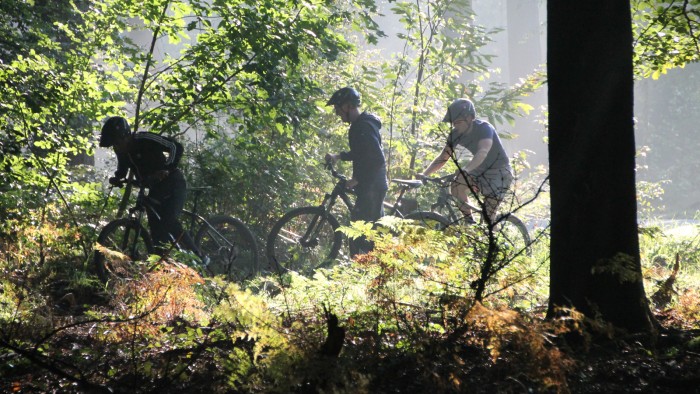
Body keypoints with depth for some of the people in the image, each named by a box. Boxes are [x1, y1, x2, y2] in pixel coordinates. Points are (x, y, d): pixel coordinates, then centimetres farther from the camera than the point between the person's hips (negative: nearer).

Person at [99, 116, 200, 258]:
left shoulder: (144, 139, -22)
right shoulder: (123, 151, 0)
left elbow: (176, 147, -26)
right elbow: (121, 171, 13)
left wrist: (166, 170, -36)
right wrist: (116, 179, -10)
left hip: (173, 184, -8)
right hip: (156, 189, 8)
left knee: (169, 221, -24)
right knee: (156, 231, -1)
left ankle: (197, 257, -15)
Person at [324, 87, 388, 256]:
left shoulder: (363, 127, -19)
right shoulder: (360, 124, 13)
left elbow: (377, 159, -26)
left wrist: (357, 180, -21)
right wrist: (338, 156, 14)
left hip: (370, 189, -11)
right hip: (374, 186, 11)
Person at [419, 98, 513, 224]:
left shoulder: (483, 128, -27)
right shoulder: (456, 134, -7)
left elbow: (483, 152, -45)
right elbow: (443, 157, -3)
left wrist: (465, 170, -61)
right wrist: (424, 174, -19)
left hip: (499, 171, -6)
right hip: (480, 169, 6)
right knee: (457, 186, -20)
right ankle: (469, 222, -6)